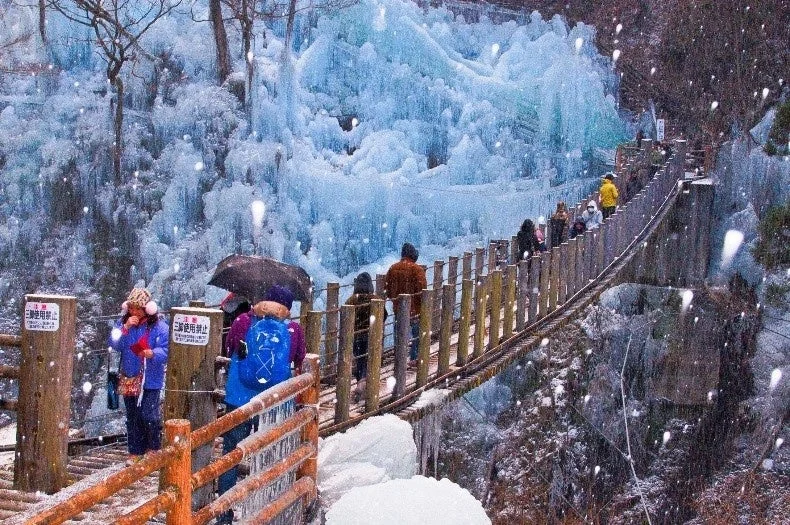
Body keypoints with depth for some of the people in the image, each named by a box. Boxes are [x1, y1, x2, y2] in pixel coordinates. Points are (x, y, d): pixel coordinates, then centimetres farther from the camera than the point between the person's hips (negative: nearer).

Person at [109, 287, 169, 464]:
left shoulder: (159, 326, -10)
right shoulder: (123, 322, 3)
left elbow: (166, 350, -14)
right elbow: (114, 345, -7)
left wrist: (153, 353, -34)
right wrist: (125, 328, -19)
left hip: (150, 378, -4)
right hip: (129, 378, 5)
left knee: (149, 415, -9)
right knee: (132, 417, 12)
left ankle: (154, 449, 12)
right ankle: (135, 452, 22)